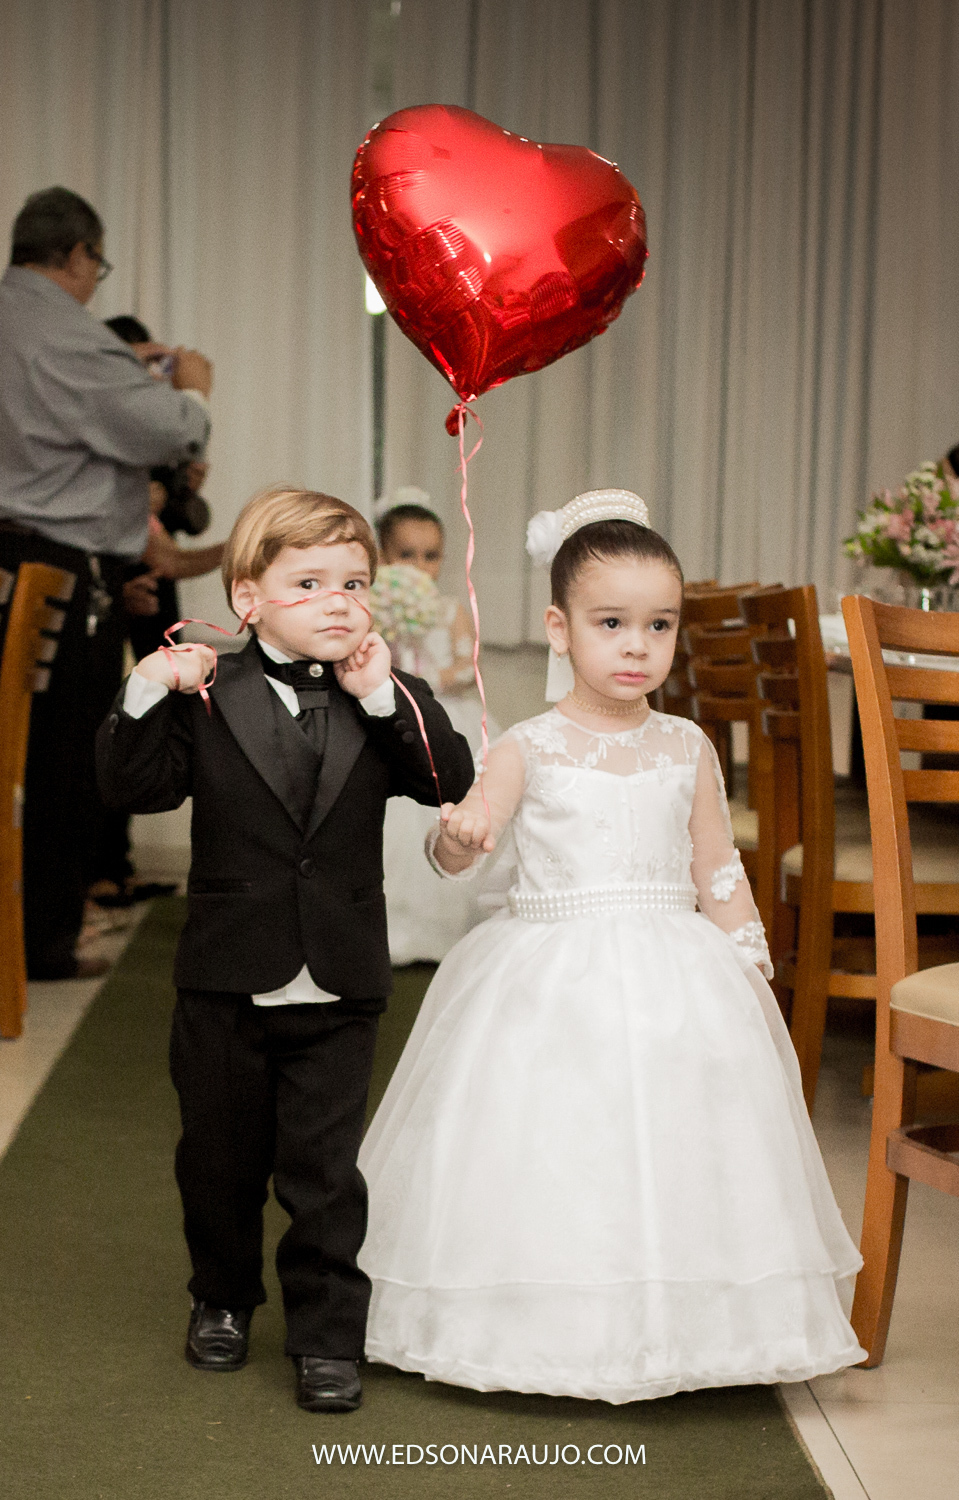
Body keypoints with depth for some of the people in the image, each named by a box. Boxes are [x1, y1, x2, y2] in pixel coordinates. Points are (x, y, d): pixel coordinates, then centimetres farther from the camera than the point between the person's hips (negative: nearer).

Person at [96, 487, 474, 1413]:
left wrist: (384, 697, -20)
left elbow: (452, 780, -13)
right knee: (220, 1155, 17)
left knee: (325, 1167, 5)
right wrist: (147, 696, -22)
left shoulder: (387, 702, 0)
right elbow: (132, 787, -10)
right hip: (226, 985, 0)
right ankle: (222, 1299, 39)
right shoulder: (207, 696, -4)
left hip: (338, 989, 0)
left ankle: (327, 1335, 17)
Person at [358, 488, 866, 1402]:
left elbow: (718, 875, 11)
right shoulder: (529, 747, -3)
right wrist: (458, 836, -35)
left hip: (674, 982, 3)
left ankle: (666, 1332, 18)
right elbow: (459, 850, -12)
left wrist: (749, 980, 5)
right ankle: (533, 1331, 14)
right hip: (549, 977, -2)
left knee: (670, 1145, 3)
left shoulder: (686, 748, 6)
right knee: (549, 1159, -2)